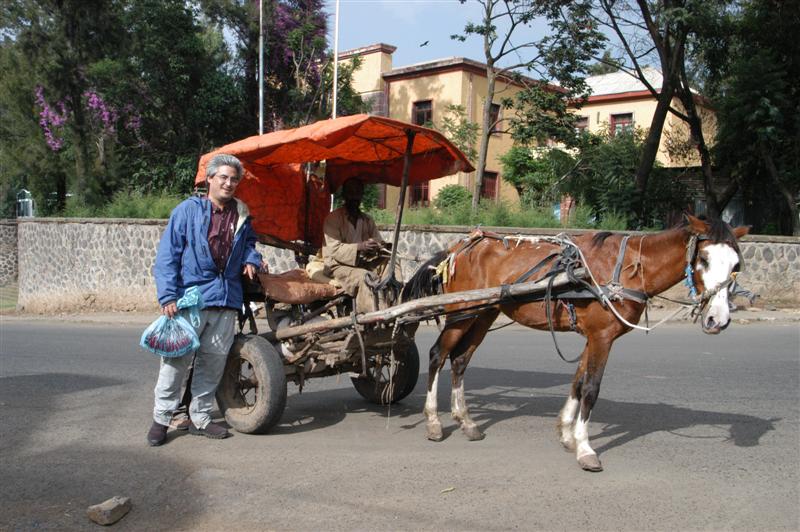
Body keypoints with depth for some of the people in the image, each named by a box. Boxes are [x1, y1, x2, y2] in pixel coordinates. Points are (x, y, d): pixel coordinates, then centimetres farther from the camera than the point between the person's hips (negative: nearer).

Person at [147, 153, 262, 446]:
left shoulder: (241, 215, 13)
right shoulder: (188, 210, 0)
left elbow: (249, 242, 32)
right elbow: (167, 255, -3)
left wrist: (251, 259, 7)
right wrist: (167, 296, -11)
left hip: (227, 300, 4)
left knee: (214, 360, 9)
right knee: (176, 358, -1)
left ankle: (200, 418, 21)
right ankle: (161, 418, 12)